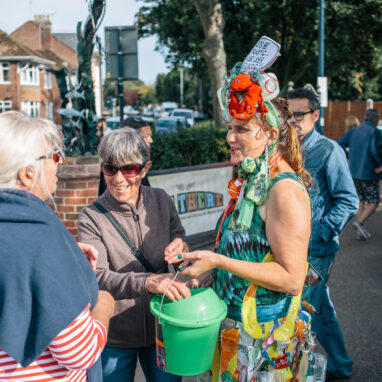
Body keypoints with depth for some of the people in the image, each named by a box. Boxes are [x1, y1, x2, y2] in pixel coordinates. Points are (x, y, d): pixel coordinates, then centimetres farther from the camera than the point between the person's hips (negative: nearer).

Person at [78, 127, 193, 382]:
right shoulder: (92, 218, -14)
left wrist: (183, 249, -22)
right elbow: (97, 277, -24)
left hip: (163, 327, 3)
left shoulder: (161, 202, -4)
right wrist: (148, 282, -40)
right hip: (115, 337, -2)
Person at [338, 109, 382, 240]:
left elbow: (339, 144, 3)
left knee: (360, 201, 13)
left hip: (355, 172, 7)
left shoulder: (354, 130, 9)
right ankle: (359, 222, -18)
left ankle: (361, 231, 11)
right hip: (369, 173, -6)